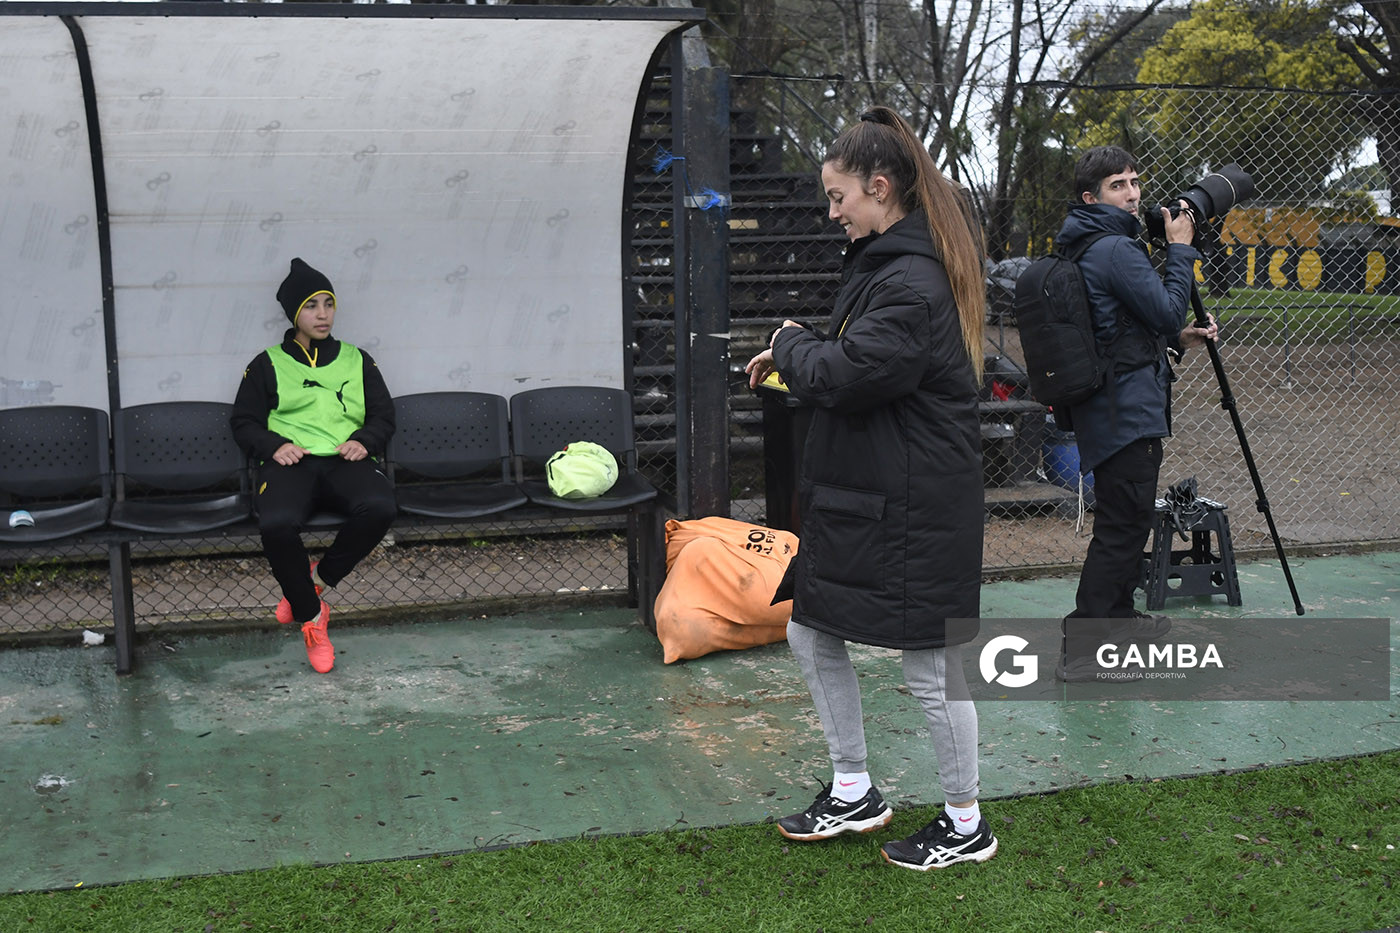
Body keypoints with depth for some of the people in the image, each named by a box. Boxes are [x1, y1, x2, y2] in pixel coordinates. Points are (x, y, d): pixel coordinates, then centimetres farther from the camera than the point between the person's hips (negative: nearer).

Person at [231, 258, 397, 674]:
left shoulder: (356, 360, 23)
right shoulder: (268, 364, 18)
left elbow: (384, 415, 20)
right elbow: (244, 422, 15)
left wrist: (363, 440, -2)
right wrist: (275, 446, -6)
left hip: (345, 459, 1)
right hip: (291, 461, -1)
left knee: (379, 507, -35)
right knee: (277, 524, -36)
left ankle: (317, 578, -11)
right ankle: (312, 618, -15)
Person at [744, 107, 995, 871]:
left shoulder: (914, 281, -21)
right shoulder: (880, 262, 12)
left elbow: (844, 376, -25)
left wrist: (791, 342, -5)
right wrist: (794, 358, 4)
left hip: (912, 510, -11)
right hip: (857, 494, 11)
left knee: (930, 668, 3)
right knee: (811, 635, 16)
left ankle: (966, 825, 21)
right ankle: (852, 793, 31)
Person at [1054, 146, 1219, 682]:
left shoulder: (1087, 250, 16)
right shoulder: (1117, 250, -16)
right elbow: (1168, 313, -14)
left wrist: (1174, 339, 17)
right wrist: (1180, 250, -6)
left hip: (1105, 411, 11)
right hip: (1129, 411, -11)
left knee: (1124, 523, 21)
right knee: (1121, 527, -8)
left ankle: (1118, 618, 34)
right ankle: (1081, 650, -6)